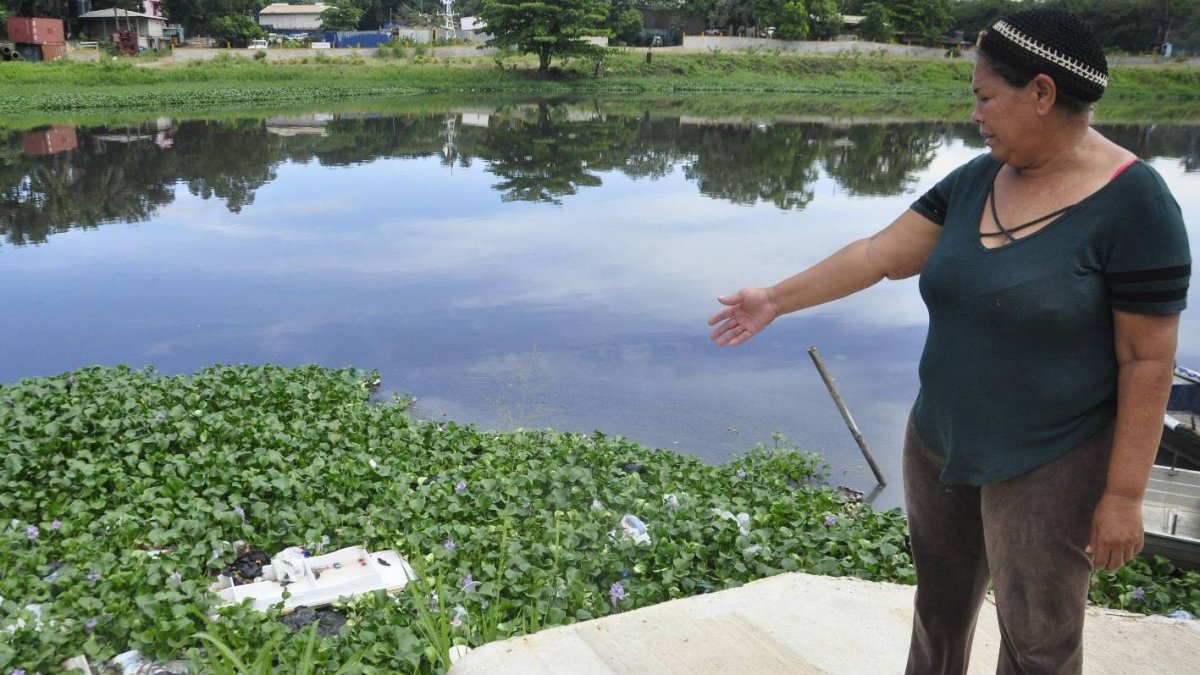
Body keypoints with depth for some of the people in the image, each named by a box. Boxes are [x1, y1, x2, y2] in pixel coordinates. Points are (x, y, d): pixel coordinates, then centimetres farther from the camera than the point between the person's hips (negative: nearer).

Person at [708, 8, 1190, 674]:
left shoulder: (1133, 204, -18)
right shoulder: (974, 181, 0)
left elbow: (1147, 359, -16)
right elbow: (879, 254, 3)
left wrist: (1123, 494, -15)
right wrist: (776, 299, 3)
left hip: (1047, 467, -6)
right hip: (941, 447, 6)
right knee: (939, 607, 22)